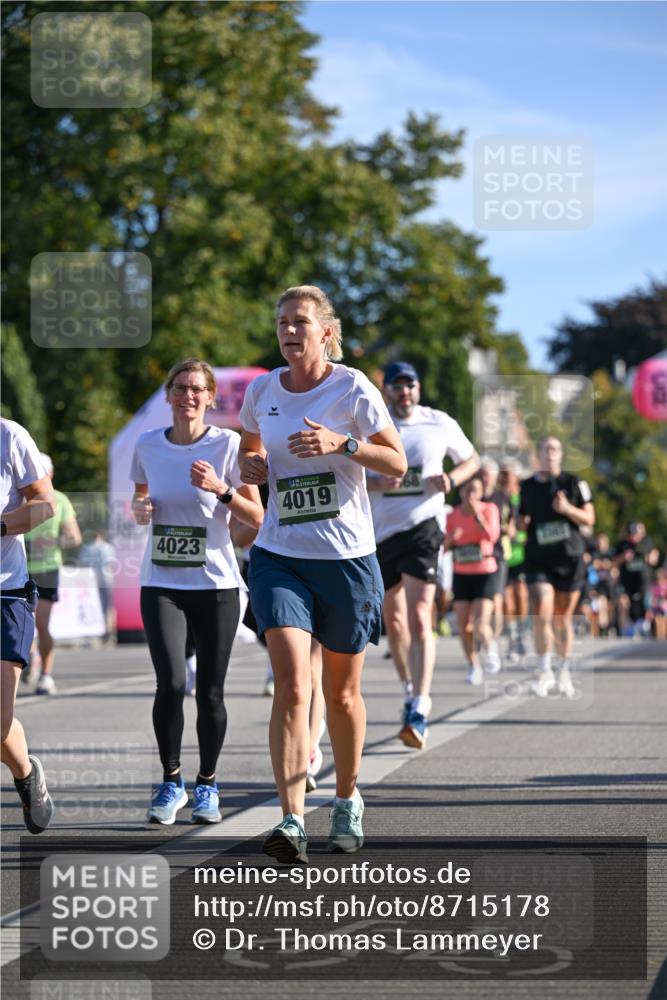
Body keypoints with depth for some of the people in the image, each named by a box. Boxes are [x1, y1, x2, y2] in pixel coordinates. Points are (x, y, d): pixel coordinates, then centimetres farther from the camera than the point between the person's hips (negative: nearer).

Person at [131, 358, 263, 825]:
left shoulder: (230, 445, -5)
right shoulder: (148, 445, 4)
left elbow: (257, 518, -5)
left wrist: (222, 490, -21)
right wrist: (139, 507, -2)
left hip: (216, 585, -1)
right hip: (162, 585, 1)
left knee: (210, 693, 0)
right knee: (171, 683, -14)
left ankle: (207, 785, 20)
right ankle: (171, 782, 4)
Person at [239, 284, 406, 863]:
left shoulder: (353, 389, -5)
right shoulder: (262, 391, 5)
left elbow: (398, 465, -5)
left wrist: (342, 443, -20)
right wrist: (251, 467, 1)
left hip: (347, 557, -1)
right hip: (280, 556, 1)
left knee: (342, 693, 10)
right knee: (292, 684, -15)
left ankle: (348, 800, 34)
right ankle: (292, 822, -20)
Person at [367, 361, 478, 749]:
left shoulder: (440, 424, 3)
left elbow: (471, 459, 17)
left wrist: (452, 479, -5)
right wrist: (376, 483, -17)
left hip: (422, 527, -3)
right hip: (380, 532, 3)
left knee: (419, 619, -17)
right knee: (394, 621, 14)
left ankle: (420, 711, -22)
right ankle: (410, 690, 36)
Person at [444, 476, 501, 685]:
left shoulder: (489, 509, -3)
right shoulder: (453, 515, 4)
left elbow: (492, 535, -19)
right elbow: (444, 548, 9)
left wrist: (477, 513, -25)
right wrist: (450, 539, -13)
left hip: (485, 573, -3)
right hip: (461, 574, 3)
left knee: (481, 624, -18)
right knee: (464, 626, 0)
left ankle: (487, 651, 9)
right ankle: (474, 666, 15)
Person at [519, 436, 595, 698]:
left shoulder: (575, 483, 3)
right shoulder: (527, 487, 8)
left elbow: (589, 519, 1)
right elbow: (522, 520, 20)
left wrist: (568, 509, -17)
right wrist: (521, 523, -4)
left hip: (570, 559, 0)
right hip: (538, 560, 0)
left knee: (563, 619, 7)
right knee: (542, 614, -17)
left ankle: (565, 674, 22)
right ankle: (544, 672, -10)